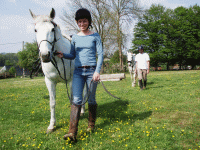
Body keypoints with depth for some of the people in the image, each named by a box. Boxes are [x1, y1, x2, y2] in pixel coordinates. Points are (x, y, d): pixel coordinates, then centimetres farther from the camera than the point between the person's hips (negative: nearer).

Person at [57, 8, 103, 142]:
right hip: (78, 72, 2)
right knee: (77, 100, -9)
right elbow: (72, 55, 15)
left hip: (91, 71, -2)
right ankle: (72, 132, -13)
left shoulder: (95, 36, 2)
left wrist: (98, 71, -14)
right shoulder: (75, 38, 11)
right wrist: (63, 55, -6)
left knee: (91, 100, 8)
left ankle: (91, 125, 30)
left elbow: (100, 54, -3)